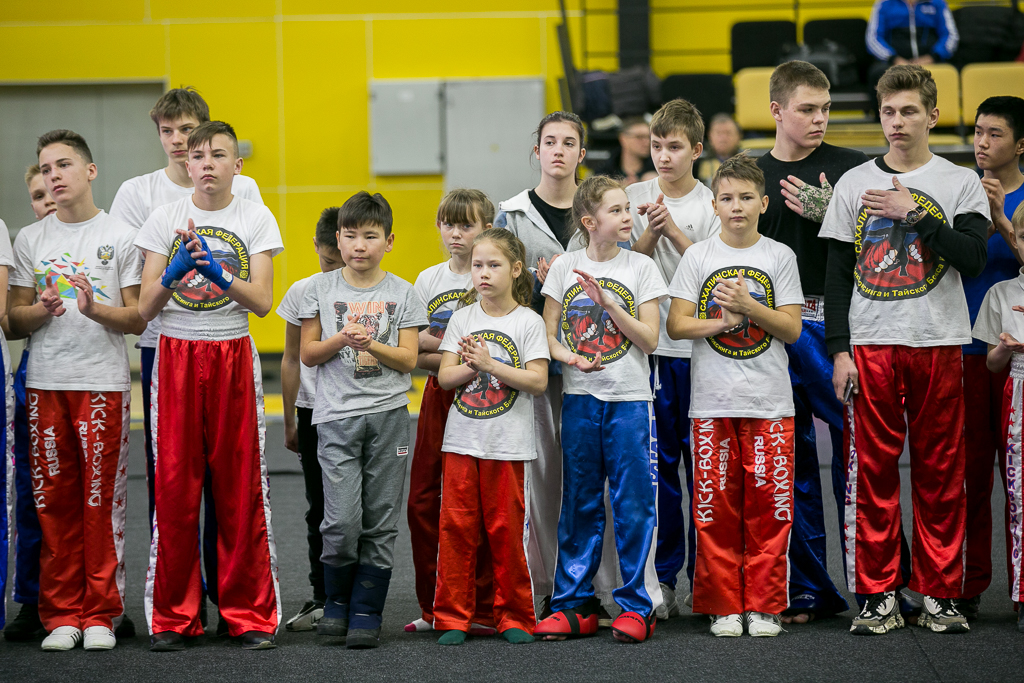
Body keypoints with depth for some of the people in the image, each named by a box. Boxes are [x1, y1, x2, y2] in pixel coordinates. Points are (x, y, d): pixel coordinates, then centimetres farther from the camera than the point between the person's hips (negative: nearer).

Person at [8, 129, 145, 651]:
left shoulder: (121, 237, 4)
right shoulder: (30, 240, 12)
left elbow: (137, 318, 1)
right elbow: (14, 320, 10)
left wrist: (95, 309, -17)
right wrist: (43, 310, -11)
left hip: (103, 383, -2)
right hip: (44, 383, 2)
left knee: (103, 500, -4)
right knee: (53, 501, 2)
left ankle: (101, 614, 4)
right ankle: (63, 614, 10)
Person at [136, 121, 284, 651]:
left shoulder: (256, 220, 4)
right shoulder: (164, 219, 4)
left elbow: (262, 301, -6)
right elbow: (145, 308, 0)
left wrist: (218, 272, -22)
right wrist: (172, 274, -19)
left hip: (234, 358, 0)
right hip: (175, 356, 1)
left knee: (241, 487, -2)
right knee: (173, 487, -1)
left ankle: (250, 616, 7)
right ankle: (172, 618, 8)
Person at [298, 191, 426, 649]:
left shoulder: (401, 293, 5)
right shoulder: (321, 288, 6)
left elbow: (408, 358, 1)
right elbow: (308, 353, 7)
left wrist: (371, 345, -15)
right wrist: (342, 340, -11)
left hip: (388, 414, 1)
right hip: (337, 416, -1)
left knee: (380, 521, 2)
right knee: (342, 521, -11)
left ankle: (366, 612, 12)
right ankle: (337, 602, 12)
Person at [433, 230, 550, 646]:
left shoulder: (528, 321, -1)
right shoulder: (462, 318, 8)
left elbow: (538, 381, -11)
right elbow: (445, 377, 3)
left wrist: (489, 363, -17)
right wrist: (473, 365, -16)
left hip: (508, 444, -3)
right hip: (461, 440, 3)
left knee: (506, 531, 0)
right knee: (455, 528, 2)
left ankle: (514, 617, 12)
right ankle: (453, 617, 9)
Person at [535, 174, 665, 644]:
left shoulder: (640, 267, 2)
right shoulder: (565, 267, 5)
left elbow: (649, 340, -4)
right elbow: (548, 334, 5)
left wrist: (607, 300, -12)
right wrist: (570, 357, -16)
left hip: (629, 397, -1)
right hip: (580, 397, 2)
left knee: (632, 503, -3)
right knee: (578, 503, 6)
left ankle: (636, 605, 5)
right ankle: (574, 605, 13)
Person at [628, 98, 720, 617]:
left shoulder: (712, 203, 3)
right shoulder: (635, 198, 8)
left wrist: (673, 229, -13)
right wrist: (652, 230, -13)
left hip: (699, 346, -1)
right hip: (649, 346, 1)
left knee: (700, 460, 1)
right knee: (657, 462, 2)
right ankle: (662, 578, 9)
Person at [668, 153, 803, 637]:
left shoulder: (779, 256, 6)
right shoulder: (698, 256, 6)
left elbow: (792, 328, 0)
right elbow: (676, 325, 1)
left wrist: (746, 304, -13)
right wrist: (726, 320, -11)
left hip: (770, 402, 0)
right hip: (712, 402, 0)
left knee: (768, 506, -2)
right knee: (716, 507, 0)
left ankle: (764, 606, 8)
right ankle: (723, 607, 9)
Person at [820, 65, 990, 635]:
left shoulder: (960, 182, 6)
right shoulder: (855, 183, 9)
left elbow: (974, 257, -8)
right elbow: (838, 272, 9)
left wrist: (913, 214, -13)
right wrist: (839, 348, 1)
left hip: (940, 343, -1)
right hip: (871, 345, 1)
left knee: (941, 474, 1)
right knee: (873, 471, 0)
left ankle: (940, 593, 9)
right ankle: (879, 596, 6)